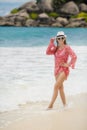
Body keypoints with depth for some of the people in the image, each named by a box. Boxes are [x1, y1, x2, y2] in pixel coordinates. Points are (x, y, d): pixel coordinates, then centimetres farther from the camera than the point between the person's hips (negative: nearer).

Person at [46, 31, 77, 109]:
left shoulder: (67, 48, -8)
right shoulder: (56, 48, 9)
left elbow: (74, 56, -15)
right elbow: (48, 52, -4)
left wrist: (68, 64, -15)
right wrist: (51, 43, -7)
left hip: (64, 70, -7)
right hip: (57, 69, 7)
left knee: (56, 86, -15)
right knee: (60, 87, 11)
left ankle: (51, 105, -14)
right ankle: (65, 104, 20)